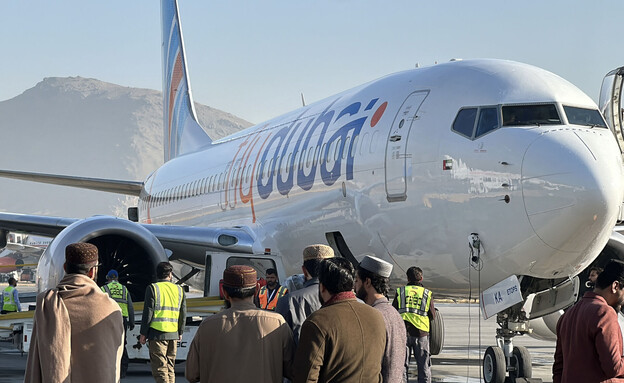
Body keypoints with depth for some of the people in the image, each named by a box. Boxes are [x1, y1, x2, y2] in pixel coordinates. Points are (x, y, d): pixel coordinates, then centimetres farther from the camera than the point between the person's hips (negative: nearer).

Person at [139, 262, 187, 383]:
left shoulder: (152, 288, -4)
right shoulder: (179, 289, 9)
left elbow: (148, 312, -7)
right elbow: (183, 314, 12)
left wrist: (143, 333, -2)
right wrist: (180, 332, 22)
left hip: (158, 333, -5)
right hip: (173, 334, 5)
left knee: (159, 367, -6)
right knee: (170, 367, 14)